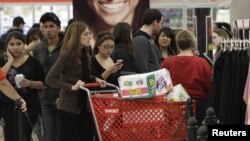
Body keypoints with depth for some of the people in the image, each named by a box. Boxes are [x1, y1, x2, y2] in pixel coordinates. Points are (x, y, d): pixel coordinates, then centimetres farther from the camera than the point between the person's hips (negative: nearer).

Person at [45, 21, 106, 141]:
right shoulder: (67, 55, -16)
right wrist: (72, 87, -26)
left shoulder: (84, 54, 7)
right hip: (68, 107, -8)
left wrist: (95, 79, 0)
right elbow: (50, 79, -20)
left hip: (84, 105, 8)